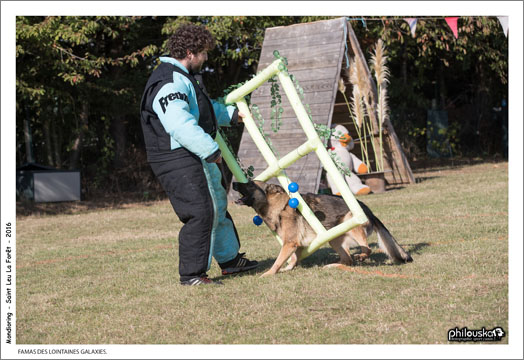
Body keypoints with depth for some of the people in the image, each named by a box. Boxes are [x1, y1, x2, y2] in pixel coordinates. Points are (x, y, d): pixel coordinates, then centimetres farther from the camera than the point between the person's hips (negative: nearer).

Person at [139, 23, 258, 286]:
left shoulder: (185, 78, 17)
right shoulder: (168, 83, -20)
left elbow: (207, 108, 34)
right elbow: (181, 126, -31)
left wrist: (232, 115, 22)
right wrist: (211, 151, -27)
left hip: (197, 157, 12)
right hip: (178, 161, -12)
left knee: (217, 206, 20)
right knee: (201, 213, -13)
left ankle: (229, 259, 35)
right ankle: (191, 274, -5)